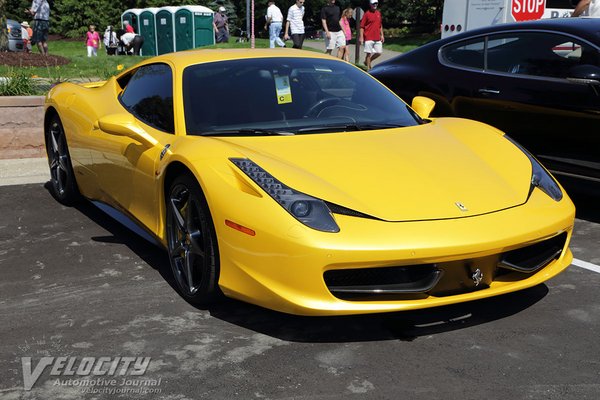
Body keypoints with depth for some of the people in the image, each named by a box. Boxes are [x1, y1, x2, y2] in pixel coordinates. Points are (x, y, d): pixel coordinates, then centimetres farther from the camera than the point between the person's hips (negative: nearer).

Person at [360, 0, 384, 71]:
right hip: (369, 38, -6)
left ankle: (368, 62, 26)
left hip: (377, 38, 6)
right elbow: (362, 26, -6)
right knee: (369, 53, -3)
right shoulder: (367, 14, -5)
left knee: (379, 52, 6)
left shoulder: (378, 13, 13)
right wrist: (361, 37, -12)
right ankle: (368, 68, 7)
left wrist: (382, 35, 15)